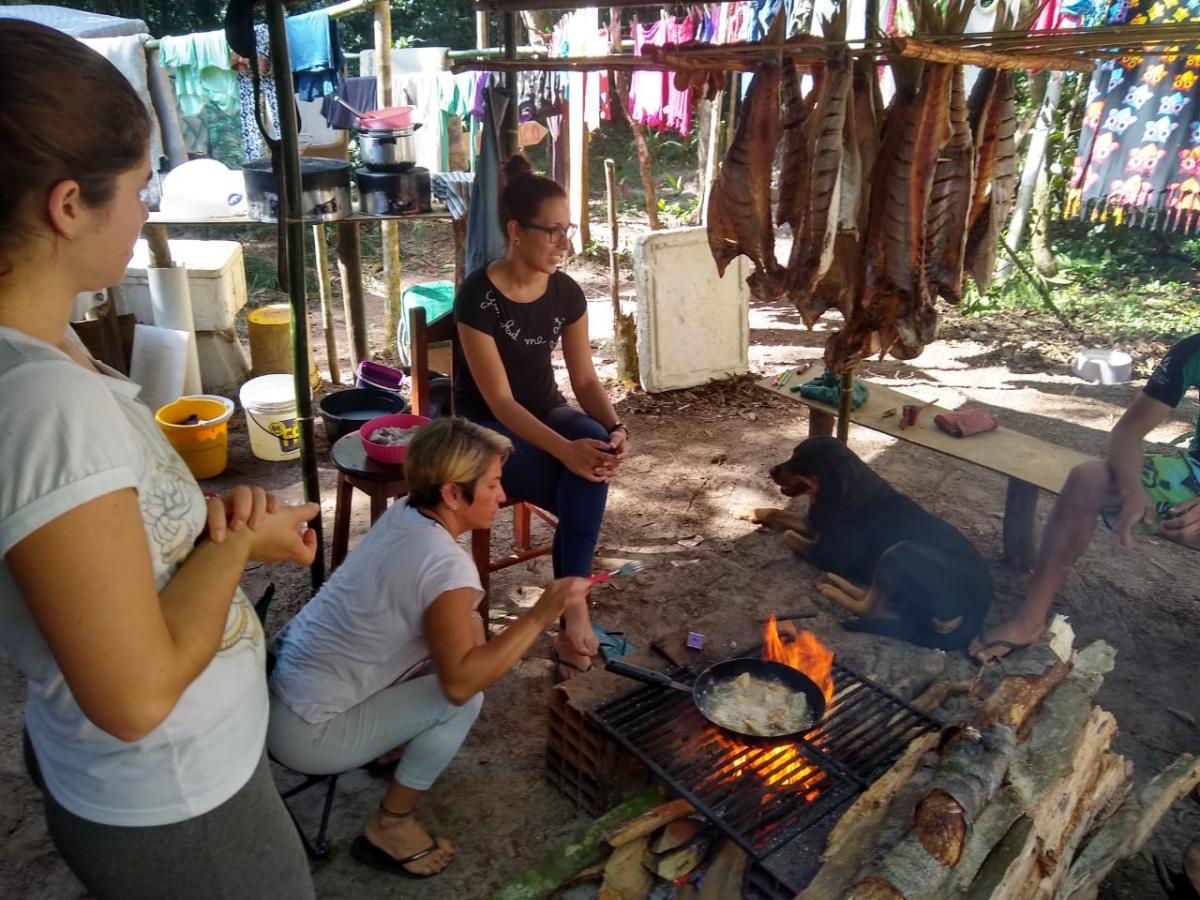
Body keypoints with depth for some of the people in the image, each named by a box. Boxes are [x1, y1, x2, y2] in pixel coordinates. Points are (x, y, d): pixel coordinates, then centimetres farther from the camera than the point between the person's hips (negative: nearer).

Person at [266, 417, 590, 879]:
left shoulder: (402, 513, -2)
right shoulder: (448, 566, -28)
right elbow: (459, 683, -25)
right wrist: (542, 614, -25)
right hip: (303, 732, -8)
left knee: (466, 631, 6)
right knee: (464, 702, -12)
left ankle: (393, 746, 27)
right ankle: (389, 827, 8)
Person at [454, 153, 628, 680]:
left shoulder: (566, 292, -3)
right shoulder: (478, 296, -20)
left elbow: (585, 380, -2)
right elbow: (499, 401, -25)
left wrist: (613, 429, -23)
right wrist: (565, 450, -38)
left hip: (546, 412, 5)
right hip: (489, 428, -5)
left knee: (596, 444, -31)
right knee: (585, 496, -28)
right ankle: (575, 608, -8)